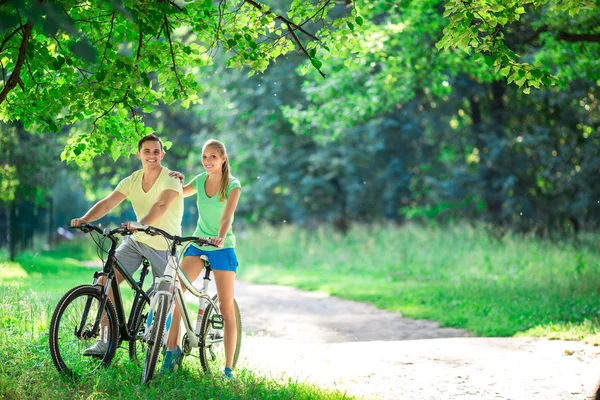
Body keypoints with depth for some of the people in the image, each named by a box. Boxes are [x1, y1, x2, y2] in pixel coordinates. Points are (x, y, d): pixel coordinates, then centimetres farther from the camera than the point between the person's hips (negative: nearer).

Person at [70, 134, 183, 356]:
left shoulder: (170, 179, -15)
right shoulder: (133, 180, 2)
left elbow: (161, 206, -34)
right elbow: (108, 203, -8)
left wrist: (140, 224, -51)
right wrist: (84, 219, -26)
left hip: (164, 246, -5)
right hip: (135, 240, 5)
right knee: (105, 281, -10)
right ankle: (106, 341, -5)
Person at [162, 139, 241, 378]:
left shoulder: (232, 185, -9)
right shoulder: (200, 180, 4)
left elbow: (227, 216, -23)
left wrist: (220, 238, -41)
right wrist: (175, 180, -8)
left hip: (222, 248, -4)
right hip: (197, 244, 4)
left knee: (226, 309, -3)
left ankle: (228, 368, 2)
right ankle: (172, 349, -8)